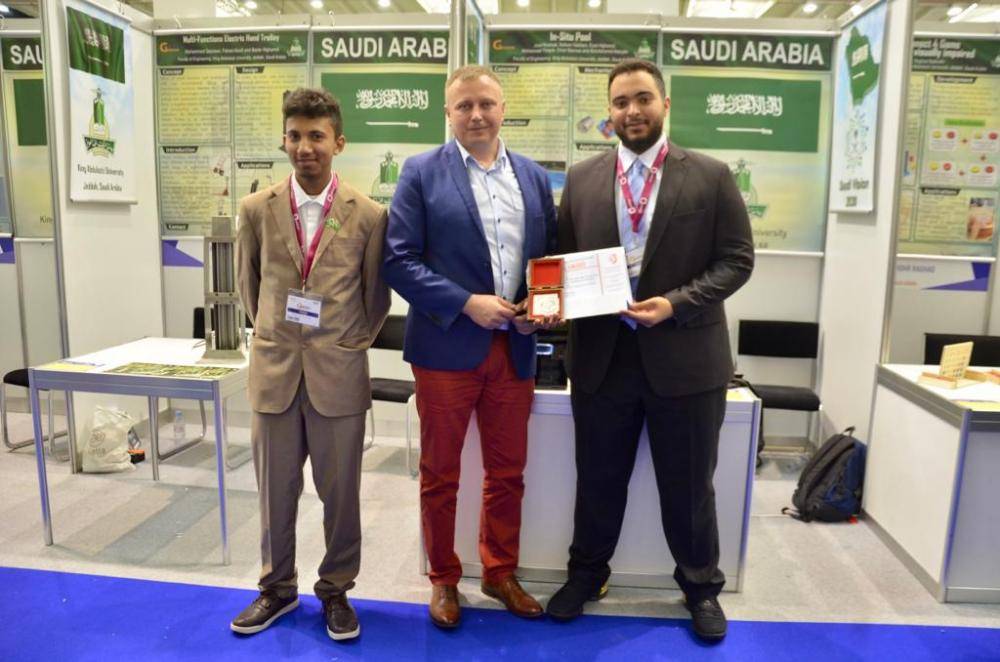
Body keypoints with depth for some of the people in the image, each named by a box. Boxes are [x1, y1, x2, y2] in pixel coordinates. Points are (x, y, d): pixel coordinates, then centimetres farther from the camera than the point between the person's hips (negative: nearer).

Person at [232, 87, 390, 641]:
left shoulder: (368, 215, -5)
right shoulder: (257, 208, 1)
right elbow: (247, 282, 15)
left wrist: (351, 343, 6)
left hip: (339, 373, -2)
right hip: (274, 370, 2)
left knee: (340, 492, 8)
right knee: (275, 491, 13)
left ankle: (336, 591, 28)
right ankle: (277, 588, 33)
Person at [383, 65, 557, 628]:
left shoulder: (534, 177, 9)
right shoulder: (422, 173, -3)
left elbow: (551, 256, 13)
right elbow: (399, 260, -9)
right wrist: (466, 303, -17)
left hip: (514, 348, 4)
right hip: (447, 345, -3)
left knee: (508, 472, 15)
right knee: (441, 474, 11)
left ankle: (501, 572, 35)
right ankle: (444, 579, 31)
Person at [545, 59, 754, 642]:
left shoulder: (711, 176, -2)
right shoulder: (581, 178, 5)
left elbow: (737, 259, -4)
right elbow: (563, 260, 9)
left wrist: (677, 303, -17)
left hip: (684, 357, -2)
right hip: (601, 355, 2)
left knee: (688, 485, 14)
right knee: (598, 480, 17)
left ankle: (701, 585, 38)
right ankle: (587, 573, 40)